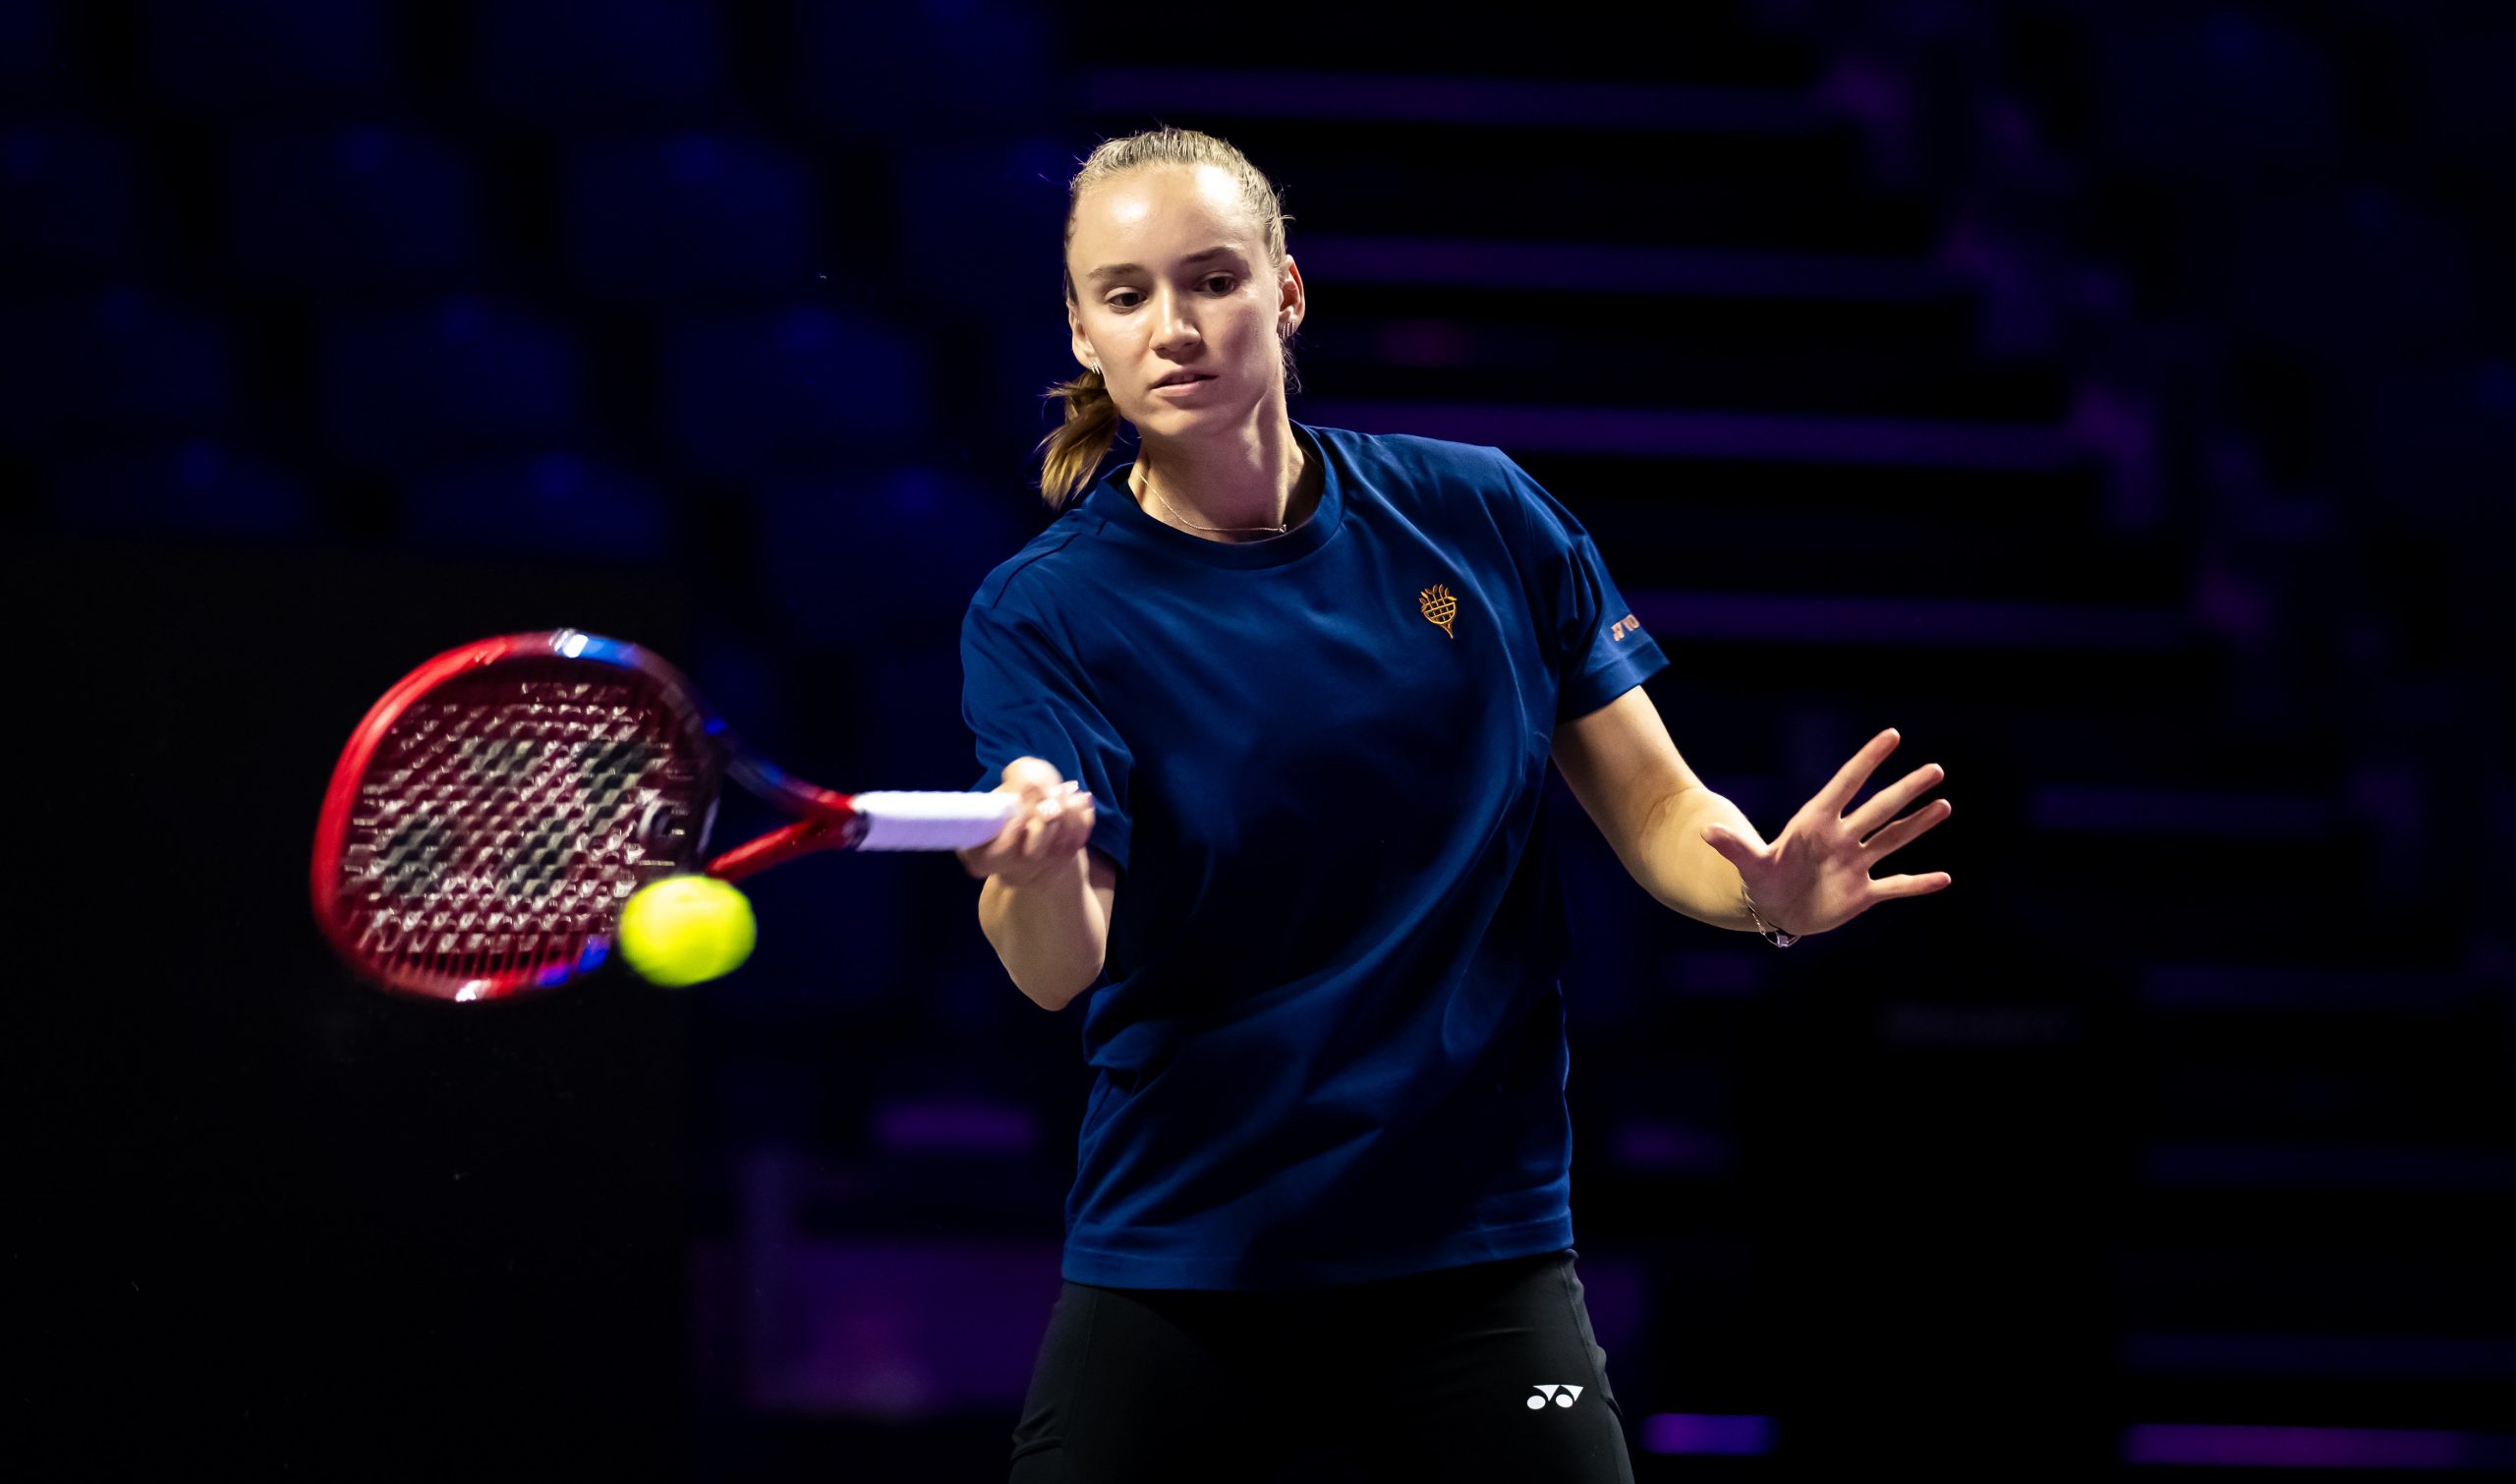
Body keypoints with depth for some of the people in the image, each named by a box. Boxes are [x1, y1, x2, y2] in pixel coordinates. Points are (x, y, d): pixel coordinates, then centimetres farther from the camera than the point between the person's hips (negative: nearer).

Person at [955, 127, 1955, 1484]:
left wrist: (1764, 890, -18)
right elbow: (1055, 967, -18)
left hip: (1479, 1258, 1)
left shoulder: (1483, 518, 2)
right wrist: (1038, 875, -42)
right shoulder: (1044, 611, -6)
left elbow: (1654, 808, 5)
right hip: (1173, 1259, -1)